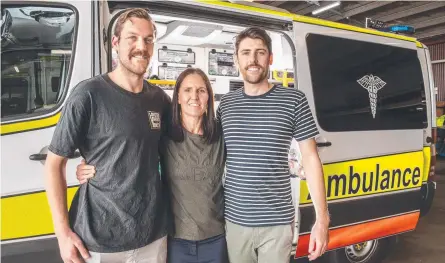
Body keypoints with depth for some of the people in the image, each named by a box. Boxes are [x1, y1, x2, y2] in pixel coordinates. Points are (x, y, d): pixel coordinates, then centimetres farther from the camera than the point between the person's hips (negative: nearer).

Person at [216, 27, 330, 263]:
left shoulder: (293, 100, -5)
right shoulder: (226, 103, 4)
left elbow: (311, 159, -3)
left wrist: (322, 219, -7)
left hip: (277, 222, -2)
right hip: (234, 220, 3)